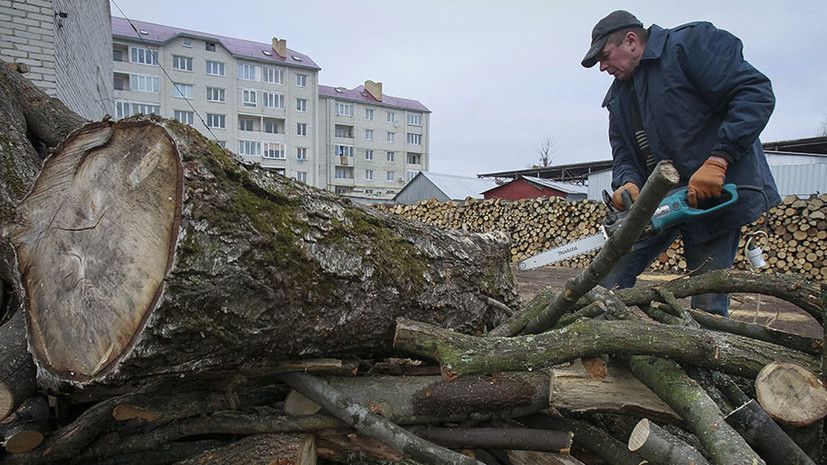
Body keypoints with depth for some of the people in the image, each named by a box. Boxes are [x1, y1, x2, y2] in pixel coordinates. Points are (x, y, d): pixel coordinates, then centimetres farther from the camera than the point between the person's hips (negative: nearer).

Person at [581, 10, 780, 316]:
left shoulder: (690, 43, -5)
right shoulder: (619, 96, 15)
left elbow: (757, 93, -14)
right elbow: (623, 155, 11)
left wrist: (718, 160, -24)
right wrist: (627, 183, -12)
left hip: (714, 195, -6)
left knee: (708, 304, -1)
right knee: (611, 276, -1)